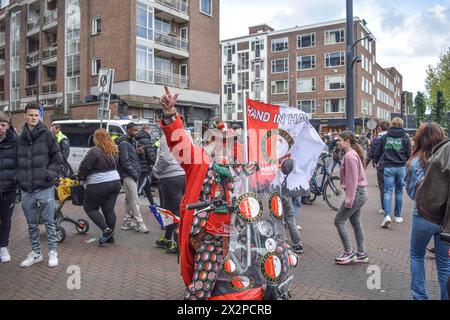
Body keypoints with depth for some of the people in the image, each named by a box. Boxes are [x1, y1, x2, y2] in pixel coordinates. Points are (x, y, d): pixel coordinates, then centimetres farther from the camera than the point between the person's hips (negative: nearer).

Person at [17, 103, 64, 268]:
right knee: (32, 224, 14)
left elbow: (58, 159, -1)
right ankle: (36, 253, 29)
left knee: (49, 222, 6)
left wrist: (50, 174, -11)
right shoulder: (19, 139, 8)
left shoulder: (47, 135, -2)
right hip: (26, 190, 4)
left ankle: (52, 252, 19)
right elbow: (17, 162, 15)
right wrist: (19, 180, 3)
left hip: (45, 188, -4)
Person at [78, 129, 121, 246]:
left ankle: (106, 229, -3)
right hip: (115, 182, 7)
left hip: (98, 186, -7)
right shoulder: (114, 151, 7)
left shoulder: (95, 151, -15)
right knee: (109, 209, 12)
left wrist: (81, 176, 8)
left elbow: (84, 167, -12)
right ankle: (110, 236, 17)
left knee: (90, 208, 10)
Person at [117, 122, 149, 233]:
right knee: (134, 200, -8)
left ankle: (127, 222, 21)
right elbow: (125, 161, -15)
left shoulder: (133, 141, 18)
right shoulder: (124, 143, -10)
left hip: (134, 175, 9)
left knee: (129, 199, 13)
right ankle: (139, 224, -6)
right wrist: (134, 173, -15)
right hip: (128, 175, -9)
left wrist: (139, 152, 2)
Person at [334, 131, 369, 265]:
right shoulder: (352, 154, 12)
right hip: (360, 193, 10)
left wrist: (349, 200, -20)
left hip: (356, 193, -10)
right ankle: (361, 254, 23)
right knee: (356, 223, 15)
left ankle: (348, 252, 7)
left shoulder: (350, 156, -18)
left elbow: (352, 180, -21)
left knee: (339, 221, -1)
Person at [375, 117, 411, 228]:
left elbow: (377, 152, 7)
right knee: (399, 192, 11)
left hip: (388, 167, -1)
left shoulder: (385, 137, 2)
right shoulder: (405, 137, 1)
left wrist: (376, 162, 24)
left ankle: (387, 215, -16)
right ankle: (398, 216, 20)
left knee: (388, 191, -1)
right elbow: (409, 154, 3)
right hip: (401, 167, 1)